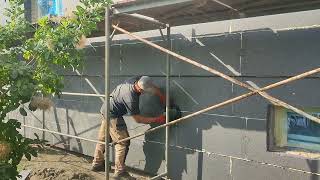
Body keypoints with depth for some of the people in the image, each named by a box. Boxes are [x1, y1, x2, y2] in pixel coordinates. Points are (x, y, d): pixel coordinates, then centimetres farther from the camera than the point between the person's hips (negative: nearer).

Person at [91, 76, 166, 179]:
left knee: (103, 139, 19)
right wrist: (156, 120, -22)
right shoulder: (131, 98, -34)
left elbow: (156, 90, -3)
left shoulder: (137, 80, -14)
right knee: (122, 142, -4)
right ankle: (119, 172, 1)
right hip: (112, 115, -9)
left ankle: (97, 164, 34)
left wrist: (167, 105, -5)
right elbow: (138, 119, -24)